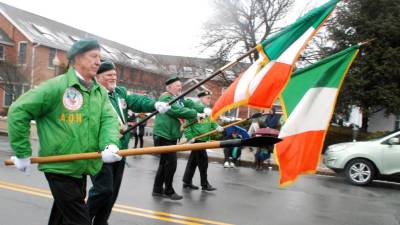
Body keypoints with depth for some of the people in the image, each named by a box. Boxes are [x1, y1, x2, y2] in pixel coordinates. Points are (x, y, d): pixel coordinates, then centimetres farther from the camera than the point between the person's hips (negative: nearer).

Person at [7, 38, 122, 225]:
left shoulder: (100, 92, 6)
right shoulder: (56, 86, -13)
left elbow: (109, 119, -7)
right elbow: (18, 111, -12)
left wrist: (110, 145, -28)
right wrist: (22, 153, -12)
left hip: (81, 167, 7)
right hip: (59, 167, -6)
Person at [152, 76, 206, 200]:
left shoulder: (179, 99, 14)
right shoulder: (166, 98, -14)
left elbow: (190, 104, 3)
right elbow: (179, 111, -25)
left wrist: (204, 109, -12)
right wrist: (196, 114, -24)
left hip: (171, 136, 10)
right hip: (163, 135, -10)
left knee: (165, 162, 15)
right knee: (171, 163, -7)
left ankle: (158, 190, 26)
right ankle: (169, 191, 8)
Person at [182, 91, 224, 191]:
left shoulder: (208, 110, 12)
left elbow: (211, 122, 14)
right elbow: (187, 123, -15)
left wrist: (217, 127, -6)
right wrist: (190, 136, -19)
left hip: (203, 139, 8)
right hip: (196, 138, -8)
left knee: (193, 160, 14)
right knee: (203, 160, -4)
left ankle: (187, 182, 25)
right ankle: (204, 184, 7)